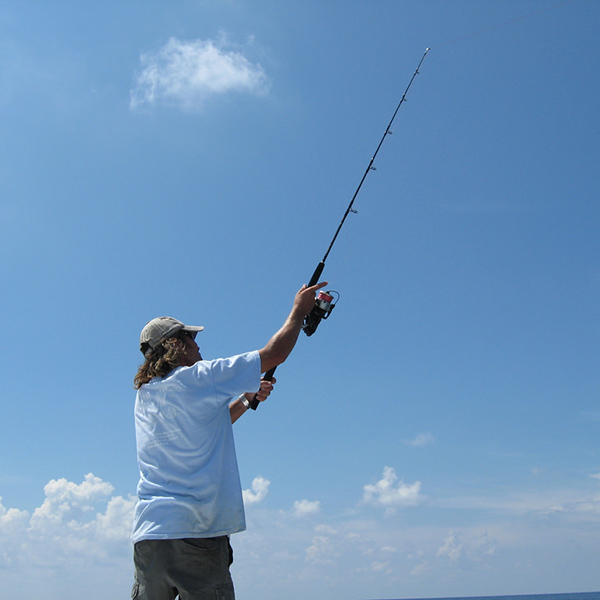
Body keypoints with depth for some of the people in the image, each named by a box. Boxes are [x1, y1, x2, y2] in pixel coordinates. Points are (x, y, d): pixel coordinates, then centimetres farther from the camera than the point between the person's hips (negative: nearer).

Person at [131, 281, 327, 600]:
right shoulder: (199, 377, -6)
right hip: (194, 531, -6)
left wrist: (248, 397, 31)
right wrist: (299, 310, 14)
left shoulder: (144, 395, 16)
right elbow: (274, 353, 0)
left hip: (148, 532, 7)